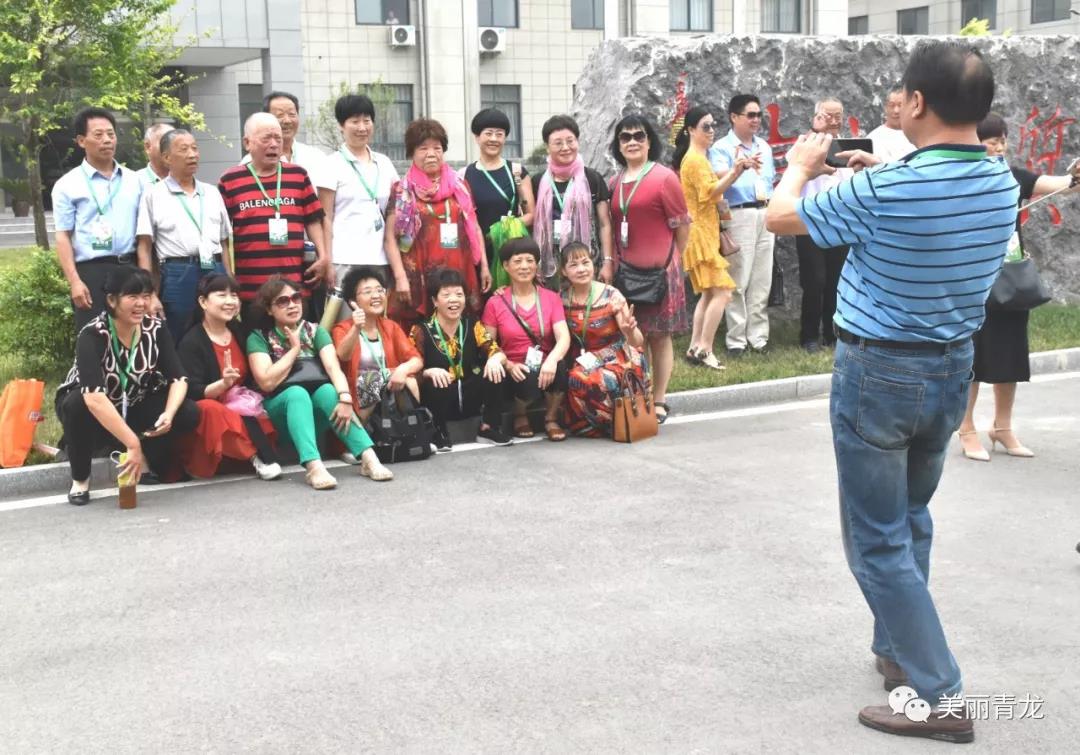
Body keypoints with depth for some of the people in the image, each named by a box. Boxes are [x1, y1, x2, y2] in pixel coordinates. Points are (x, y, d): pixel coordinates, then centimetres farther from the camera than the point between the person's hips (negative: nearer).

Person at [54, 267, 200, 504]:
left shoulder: (156, 329, -14)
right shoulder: (92, 335, -29)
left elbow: (178, 377, -16)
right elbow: (94, 397, -41)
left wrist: (169, 414, -37)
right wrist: (132, 443, -46)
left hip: (133, 409, 4)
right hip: (91, 411, -3)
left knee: (189, 413, -21)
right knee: (77, 405, -38)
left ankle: (146, 462, 4)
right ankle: (80, 480, -14)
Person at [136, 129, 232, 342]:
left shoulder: (212, 192, 16)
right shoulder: (153, 195, 4)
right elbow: (145, 247, 1)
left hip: (215, 272, 4)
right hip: (177, 275, -4)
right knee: (179, 345, 1)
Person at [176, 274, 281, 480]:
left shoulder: (238, 330, 6)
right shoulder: (191, 342, -12)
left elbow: (250, 375, 18)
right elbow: (193, 393, -19)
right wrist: (223, 383, -36)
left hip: (239, 406, 6)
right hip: (207, 416, -6)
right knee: (210, 410, -38)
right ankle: (259, 455, -33)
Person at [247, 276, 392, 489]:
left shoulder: (315, 331, 3)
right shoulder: (259, 338, -3)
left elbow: (334, 368, -14)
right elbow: (267, 382, -17)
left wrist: (345, 398, -33)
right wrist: (294, 348, -10)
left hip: (316, 408, 2)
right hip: (279, 410, -2)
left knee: (329, 390, -30)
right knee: (297, 392, -34)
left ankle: (368, 457, -43)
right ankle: (314, 466, -53)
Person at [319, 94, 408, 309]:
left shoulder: (384, 164, 14)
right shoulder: (333, 164, 1)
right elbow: (325, 221, -1)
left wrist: (399, 271, 5)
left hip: (380, 262, 5)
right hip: (345, 262, -4)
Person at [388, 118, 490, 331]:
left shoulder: (460, 186, 14)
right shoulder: (402, 190, 4)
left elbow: (474, 228, 17)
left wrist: (484, 266, 9)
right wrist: (400, 277, -8)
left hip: (460, 274, 3)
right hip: (419, 277, -3)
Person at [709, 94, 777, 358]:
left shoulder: (765, 147, 16)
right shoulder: (721, 148, -4)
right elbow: (719, 182, -20)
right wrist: (738, 168, -39)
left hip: (766, 215, 6)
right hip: (739, 215, -6)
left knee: (762, 282, 7)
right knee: (738, 281, -6)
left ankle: (758, 337, 13)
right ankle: (736, 340, -2)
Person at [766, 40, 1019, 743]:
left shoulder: (886, 191, -25)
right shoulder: (1003, 183, -4)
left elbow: (781, 215, -8)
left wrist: (802, 165, 11)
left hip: (880, 372, -7)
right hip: (954, 369, 7)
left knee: (879, 539, 3)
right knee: (912, 518, 24)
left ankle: (941, 697, 4)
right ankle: (899, 648, 37)